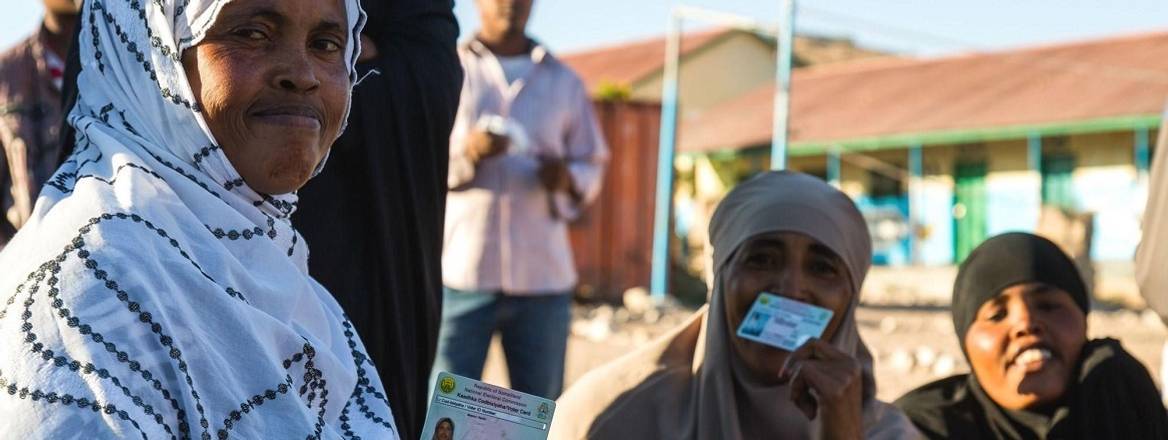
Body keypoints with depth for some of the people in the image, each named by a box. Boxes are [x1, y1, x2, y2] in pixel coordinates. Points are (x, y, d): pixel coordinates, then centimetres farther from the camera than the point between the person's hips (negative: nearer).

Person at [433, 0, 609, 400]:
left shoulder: (564, 82, 15)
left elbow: (593, 165, 16)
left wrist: (567, 179, -6)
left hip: (544, 275, 2)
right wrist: (467, 152, -19)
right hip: (458, 272, -2)